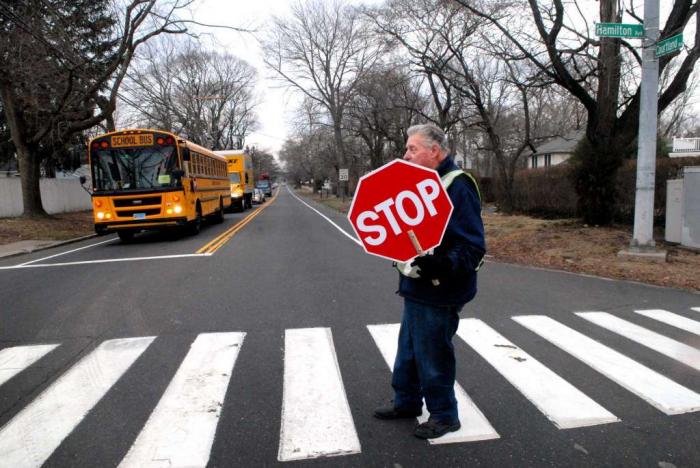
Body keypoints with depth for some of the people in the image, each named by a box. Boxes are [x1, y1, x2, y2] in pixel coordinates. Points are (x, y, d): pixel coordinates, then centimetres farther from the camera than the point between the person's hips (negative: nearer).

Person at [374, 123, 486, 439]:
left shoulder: (457, 187, -19)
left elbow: (473, 247, -24)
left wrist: (440, 265, -38)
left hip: (437, 293, -9)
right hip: (416, 288, 9)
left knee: (433, 355, 5)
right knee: (408, 348, 21)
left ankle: (444, 415, 26)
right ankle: (407, 402, 40)